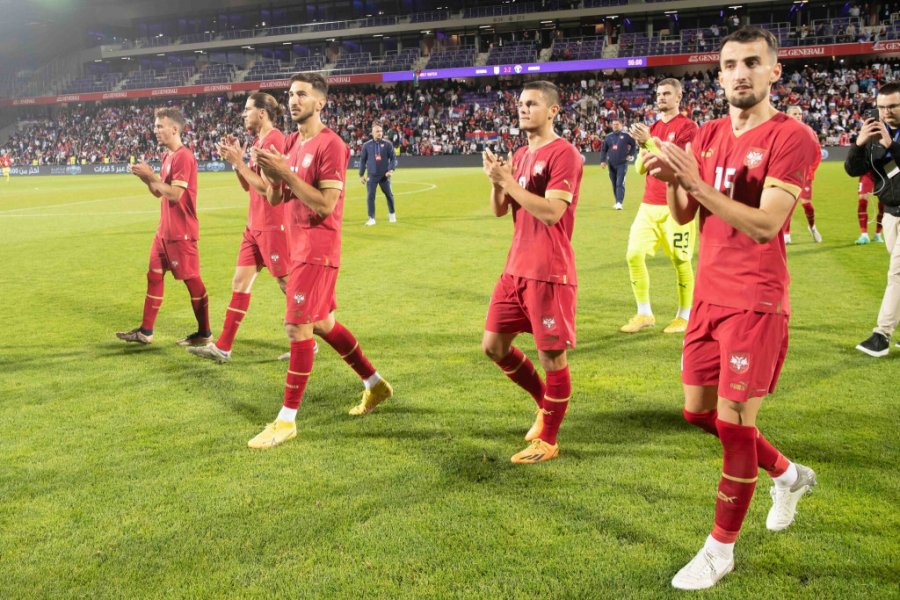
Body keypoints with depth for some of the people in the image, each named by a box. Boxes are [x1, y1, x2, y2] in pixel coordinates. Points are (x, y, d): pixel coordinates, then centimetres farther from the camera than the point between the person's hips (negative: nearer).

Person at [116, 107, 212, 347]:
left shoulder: (183, 157, -16)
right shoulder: (168, 156, 13)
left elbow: (175, 194, -22)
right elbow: (159, 192, 18)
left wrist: (152, 175, -17)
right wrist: (146, 178, 2)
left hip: (181, 232, -10)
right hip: (165, 229, 10)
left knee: (191, 278, -1)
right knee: (154, 276, 11)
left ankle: (204, 333, 10)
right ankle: (145, 331, 19)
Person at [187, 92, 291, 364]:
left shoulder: (274, 139, -15)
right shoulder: (259, 141, 14)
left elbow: (265, 187, -21)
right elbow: (247, 186, 16)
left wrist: (238, 161, -15)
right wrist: (237, 159, 3)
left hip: (273, 226, -10)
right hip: (255, 225, 10)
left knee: (288, 284, 1)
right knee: (240, 281, 9)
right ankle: (222, 347, 14)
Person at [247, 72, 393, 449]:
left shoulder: (331, 145, -14)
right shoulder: (290, 143, 13)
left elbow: (325, 205, -21)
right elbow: (275, 199, 11)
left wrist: (285, 172, -22)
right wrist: (267, 171, -8)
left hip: (317, 249, -10)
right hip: (298, 245, 10)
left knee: (298, 326, -9)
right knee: (322, 322, 18)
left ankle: (287, 420, -1)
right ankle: (375, 384, 33)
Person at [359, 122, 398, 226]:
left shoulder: (388, 144, 1)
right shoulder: (367, 145, 3)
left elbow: (393, 158, 3)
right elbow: (362, 160, 9)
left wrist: (391, 169, -13)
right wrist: (361, 174, 8)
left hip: (385, 175, 0)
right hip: (372, 176, 0)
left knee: (389, 195, 10)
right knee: (370, 196, -5)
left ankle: (392, 214, 31)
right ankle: (371, 218, 2)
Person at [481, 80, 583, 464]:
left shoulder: (563, 154, -11)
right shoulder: (520, 155, 15)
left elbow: (551, 212, -22)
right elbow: (499, 210, 14)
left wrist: (508, 181, -19)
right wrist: (496, 180, -5)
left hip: (549, 274, -9)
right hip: (516, 269, 9)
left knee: (552, 355, 1)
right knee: (493, 346, 12)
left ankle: (548, 441, 15)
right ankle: (545, 404, 32)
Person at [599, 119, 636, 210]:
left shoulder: (626, 135, 0)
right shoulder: (608, 136, 8)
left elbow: (634, 145, 10)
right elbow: (603, 149, 13)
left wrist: (631, 155, 1)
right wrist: (602, 161, 3)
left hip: (622, 163, -4)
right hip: (611, 164, 4)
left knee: (620, 183, -13)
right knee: (614, 184, 10)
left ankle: (619, 203, -20)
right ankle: (617, 202, 22)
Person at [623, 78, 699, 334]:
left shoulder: (688, 127, -5)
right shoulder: (652, 129, 15)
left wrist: (649, 142, -19)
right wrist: (643, 148, -4)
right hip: (649, 204, 6)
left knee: (680, 260, 1)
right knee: (634, 254, -2)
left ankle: (684, 316, 15)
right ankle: (644, 314, 9)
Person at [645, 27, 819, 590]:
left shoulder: (791, 138, -13)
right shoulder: (709, 136, 9)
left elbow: (765, 226, -23)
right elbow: (683, 215, 9)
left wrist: (698, 183, -28)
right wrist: (672, 181, -11)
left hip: (755, 304, -7)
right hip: (709, 296, 8)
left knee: (735, 422, -2)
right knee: (699, 412, 15)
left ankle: (722, 549, 16)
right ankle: (789, 475, 40)